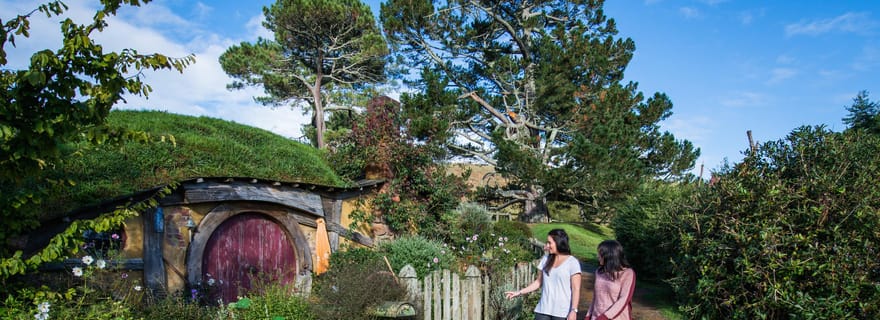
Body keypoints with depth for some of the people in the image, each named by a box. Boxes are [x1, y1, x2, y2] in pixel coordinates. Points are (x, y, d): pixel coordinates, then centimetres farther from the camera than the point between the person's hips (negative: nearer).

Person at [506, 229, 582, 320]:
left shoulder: (573, 262, -6)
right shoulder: (546, 259, 9)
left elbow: (576, 289, -9)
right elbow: (538, 282, 15)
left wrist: (574, 310, -16)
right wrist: (519, 292, 8)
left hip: (562, 312, -4)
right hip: (543, 309, 5)